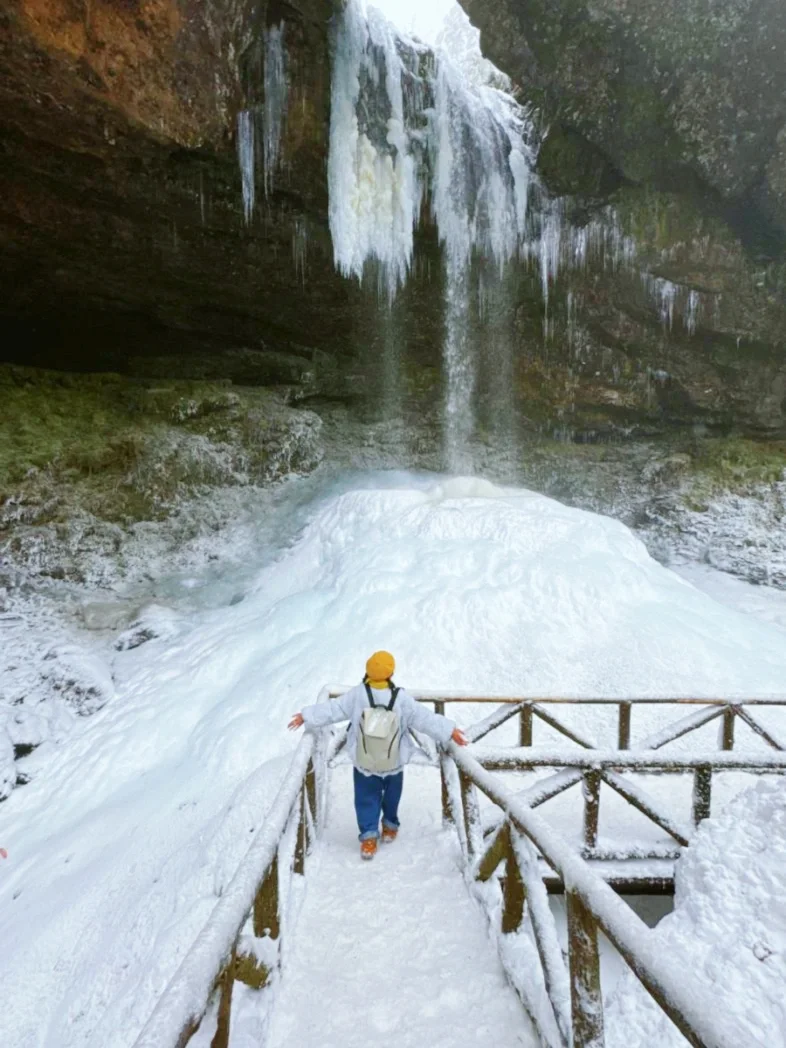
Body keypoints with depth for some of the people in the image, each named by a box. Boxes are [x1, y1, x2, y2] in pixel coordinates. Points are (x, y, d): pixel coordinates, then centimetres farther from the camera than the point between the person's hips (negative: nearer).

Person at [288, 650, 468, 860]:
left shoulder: (357, 695, -21)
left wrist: (306, 716, 1)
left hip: (363, 764, 0)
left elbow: (333, 709, -13)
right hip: (393, 764, 1)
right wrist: (449, 730, -6)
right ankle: (390, 826, 43)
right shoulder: (402, 698, -23)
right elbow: (424, 718, -17)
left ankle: (369, 837, 14)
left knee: (367, 798, 17)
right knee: (391, 795, 26)